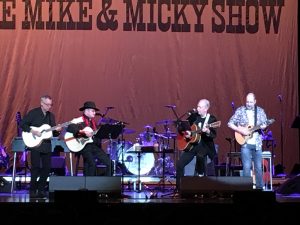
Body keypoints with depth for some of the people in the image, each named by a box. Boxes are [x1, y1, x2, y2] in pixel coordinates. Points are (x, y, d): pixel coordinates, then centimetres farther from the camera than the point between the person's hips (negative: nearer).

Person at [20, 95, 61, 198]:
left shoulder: (51, 116, 14)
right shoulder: (33, 113, -3)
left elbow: (53, 133, 16)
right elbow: (22, 124, -7)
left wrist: (56, 130, -6)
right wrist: (33, 131, -17)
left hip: (46, 146, 5)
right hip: (35, 144, -5)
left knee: (47, 168, 1)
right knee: (36, 167, -8)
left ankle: (41, 189, 12)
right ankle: (32, 190, 2)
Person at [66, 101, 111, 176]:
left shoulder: (93, 122, 19)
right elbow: (69, 128, -22)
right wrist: (83, 132, -27)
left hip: (94, 145, 7)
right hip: (83, 145, -7)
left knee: (108, 161, -8)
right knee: (92, 162, -29)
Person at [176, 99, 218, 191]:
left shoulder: (212, 119, -4)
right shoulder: (193, 116, 7)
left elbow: (214, 136, -15)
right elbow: (180, 127, 11)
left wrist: (207, 131, -36)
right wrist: (184, 132, -10)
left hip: (204, 145, -4)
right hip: (191, 144, 4)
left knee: (200, 156, -38)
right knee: (179, 164, -8)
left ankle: (201, 175, -12)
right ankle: (179, 188, 4)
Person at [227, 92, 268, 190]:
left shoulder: (260, 111, 6)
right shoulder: (240, 110, 0)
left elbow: (264, 124, 10)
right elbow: (230, 123, -2)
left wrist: (262, 126, -14)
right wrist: (241, 130, -14)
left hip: (257, 143, 2)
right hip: (245, 143, -2)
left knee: (258, 167, 7)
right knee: (246, 167, -4)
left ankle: (259, 187, 17)